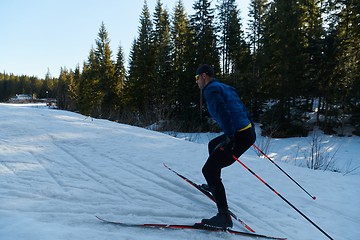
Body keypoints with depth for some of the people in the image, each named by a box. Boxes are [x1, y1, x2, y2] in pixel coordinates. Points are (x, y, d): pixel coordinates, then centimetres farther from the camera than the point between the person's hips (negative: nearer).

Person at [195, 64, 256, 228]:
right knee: (213, 145, 32)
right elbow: (242, 108, 23)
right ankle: (214, 186, 44)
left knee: (208, 170, -4)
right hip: (249, 132, 10)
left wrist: (230, 136, -25)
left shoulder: (211, 90, -7)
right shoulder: (225, 88, 21)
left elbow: (223, 111, -22)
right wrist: (251, 128, 27)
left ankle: (224, 217, -6)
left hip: (239, 136, -10)